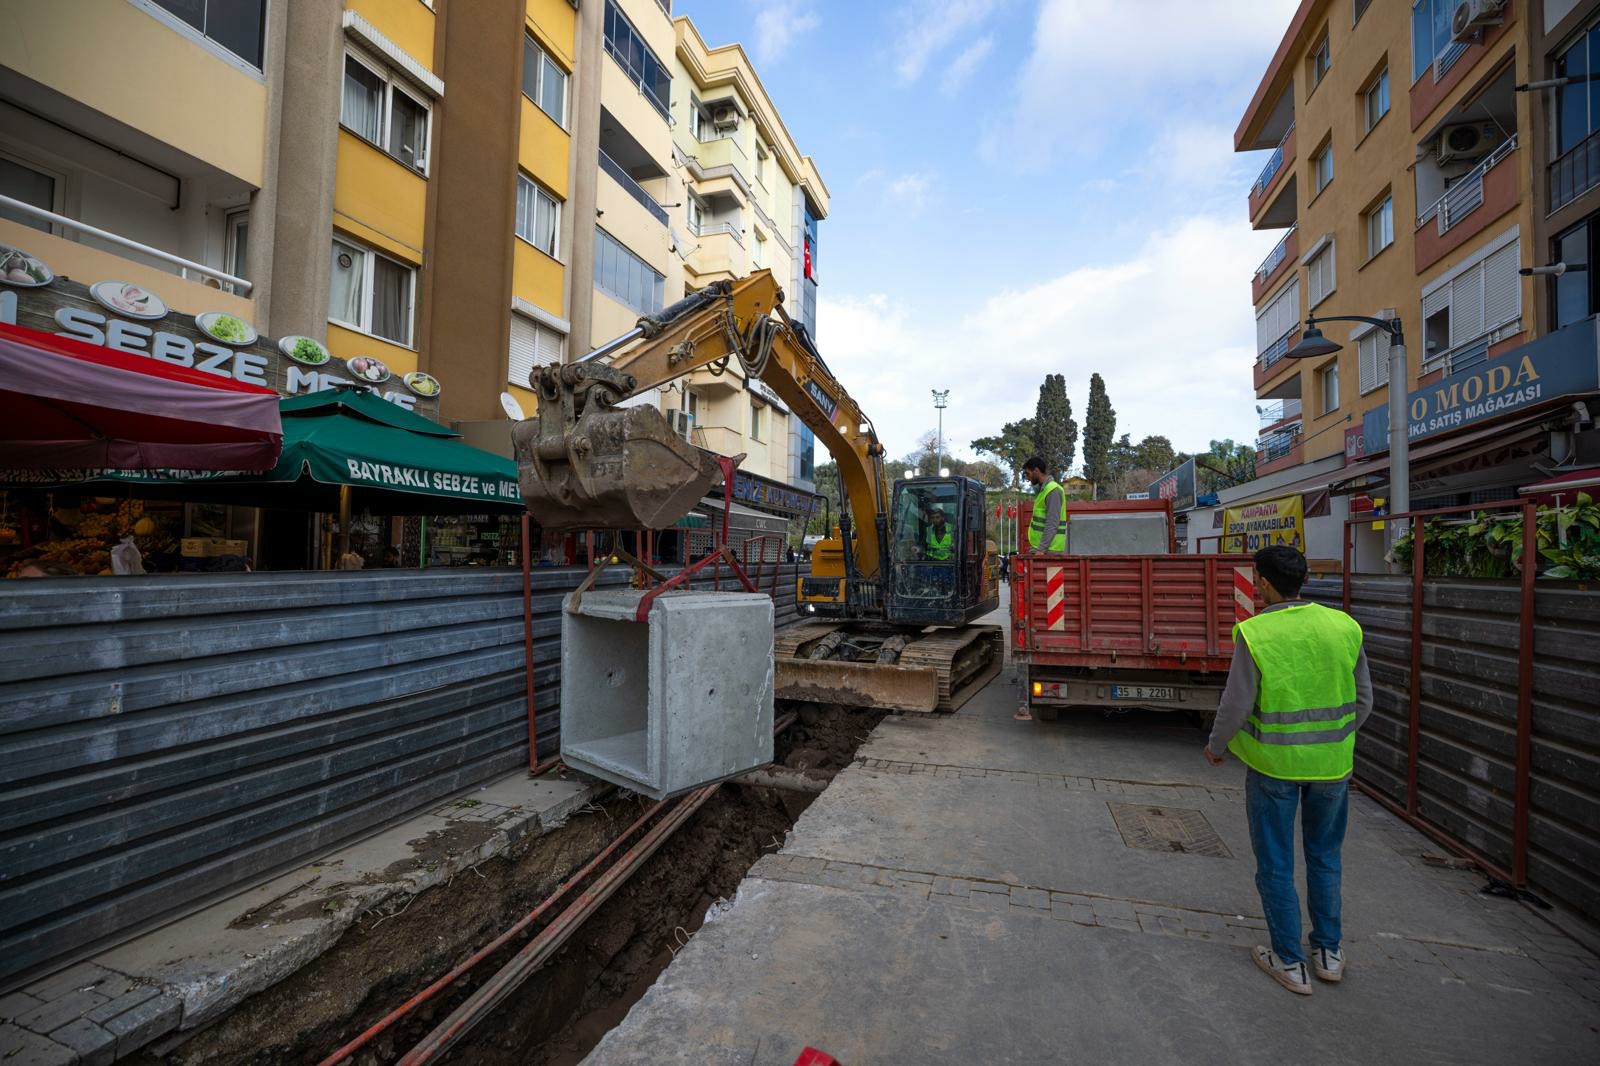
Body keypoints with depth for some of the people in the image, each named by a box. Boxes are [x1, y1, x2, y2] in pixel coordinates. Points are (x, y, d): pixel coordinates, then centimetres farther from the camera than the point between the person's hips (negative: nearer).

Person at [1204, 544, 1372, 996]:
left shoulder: (1254, 634, -20)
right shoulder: (1344, 627, -6)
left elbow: (1236, 705, -15)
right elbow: (1363, 701, 4)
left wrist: (1216, 746, 3)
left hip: (1274, 761, -4)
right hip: (1332, 762, 5)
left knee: (1275, 864, 13)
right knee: (1324, 857, 24)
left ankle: (1290, 963, 26)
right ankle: (1328, 952, 36)